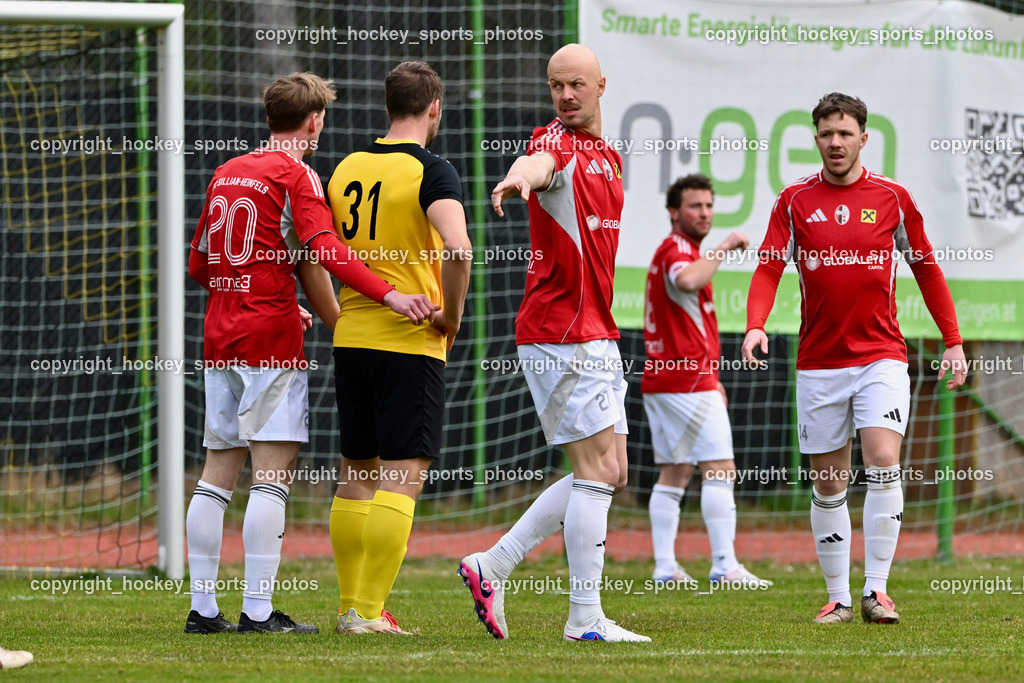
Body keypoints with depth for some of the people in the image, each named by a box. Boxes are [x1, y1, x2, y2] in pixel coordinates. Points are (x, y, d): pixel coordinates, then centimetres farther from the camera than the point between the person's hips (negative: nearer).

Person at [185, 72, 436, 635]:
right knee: (272, 475, -8)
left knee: (217, 473, 9)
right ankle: (258, 611, -13)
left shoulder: (226, 173, 16)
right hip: (270, 338, -7)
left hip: (219, 335, 7)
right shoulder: (296, 176, -5)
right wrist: (389, 295, -27)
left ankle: (202, 608, 9)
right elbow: (322, 251, -20)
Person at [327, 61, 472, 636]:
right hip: (411, 343, -6)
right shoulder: (431, 172, -10)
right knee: (402, 476, -5)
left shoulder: (347, 168, 9)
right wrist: (451, 316, -11)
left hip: (352, 337, 6)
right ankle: (369, 611, -11)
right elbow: (457, 250, -25)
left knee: (357, 474, 14)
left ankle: (350, 605, 16)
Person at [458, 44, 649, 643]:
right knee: (598, 471, -9)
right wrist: (521, 177, -58)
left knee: (609, 474, 11)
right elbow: (537, 165, -35)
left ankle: (492, 567, 14)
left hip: (596, 335, 9)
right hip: (562, 335, -9)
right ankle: (586, 617, -4)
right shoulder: (555, 144, -9)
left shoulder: (609, 156, 18)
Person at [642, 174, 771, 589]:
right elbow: (687, 280, -37)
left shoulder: (675, 251, 23)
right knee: (720, 470, -11)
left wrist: (711, 379, 31)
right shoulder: (676, 250, -11)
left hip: (663, 379, 11)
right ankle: (724, 566, -16)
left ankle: (665, 568, 5)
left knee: (673, 474, 8)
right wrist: (723, 248, -25)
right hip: (690, 380, -11)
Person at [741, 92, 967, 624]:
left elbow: (926, 268, 11)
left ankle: (876, 590, -14)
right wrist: (755, 326, -21)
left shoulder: (891, 197, 3)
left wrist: (953, 341, 7)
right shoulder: (795, 201, 3)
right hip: (818, 361, 1)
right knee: (828, 485, 4)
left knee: (883, 461, -18)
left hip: (880, 356, -1)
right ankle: (838, 597, 12)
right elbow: (769, 267, -2)